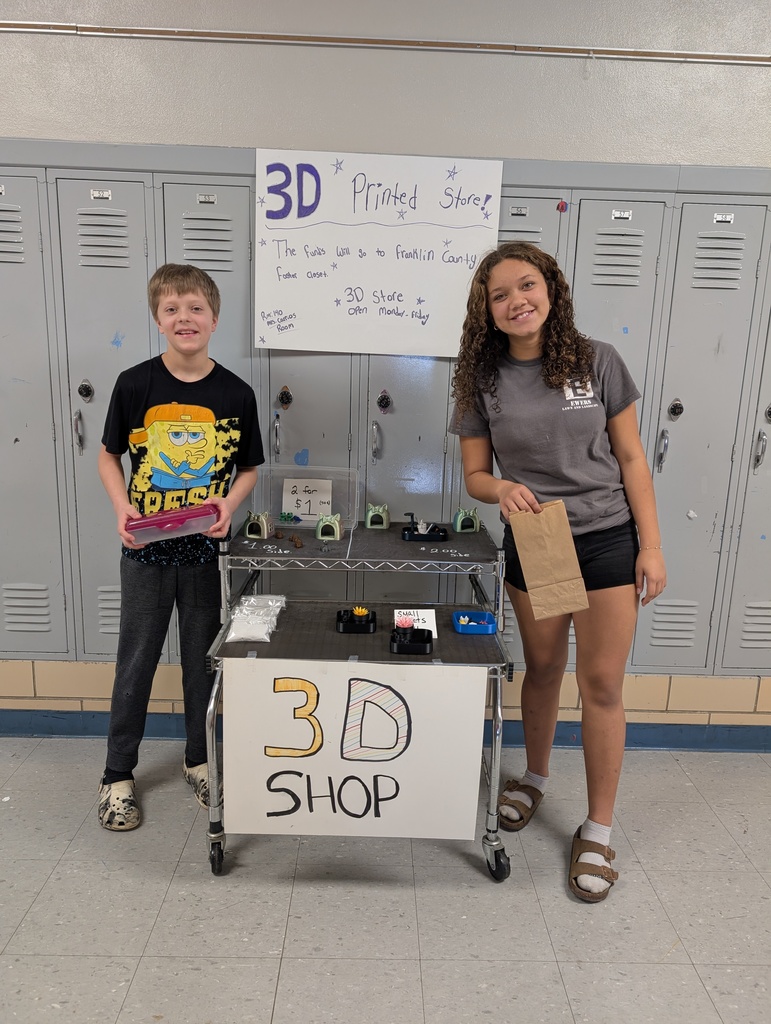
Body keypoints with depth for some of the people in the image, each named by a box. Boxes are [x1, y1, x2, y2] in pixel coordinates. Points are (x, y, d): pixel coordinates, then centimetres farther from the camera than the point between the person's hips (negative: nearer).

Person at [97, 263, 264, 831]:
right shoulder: (135, 384, -6)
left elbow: (250, 468, 5)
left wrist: (229, 502, -14)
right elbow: (109, 455, 4)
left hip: (205, 547, 1)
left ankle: (201, 760, 34)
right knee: (136, 659, 10)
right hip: (146, 546, 0)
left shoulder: (236, 393, -4)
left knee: (203, 656, 13)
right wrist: (121, 506, -12)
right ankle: (118, 775, 27)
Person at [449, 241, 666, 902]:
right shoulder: (483, 381, -2)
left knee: (602, 684, 2)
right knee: (543, 668, 17)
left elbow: (631, 458, -2)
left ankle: (598, 830, 20)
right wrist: (502, 488, -21)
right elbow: (475, 475, 2)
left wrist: (651, 545, -5)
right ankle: (535, 778, 42)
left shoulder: (598, 361, -5)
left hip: (608, 541, -1)